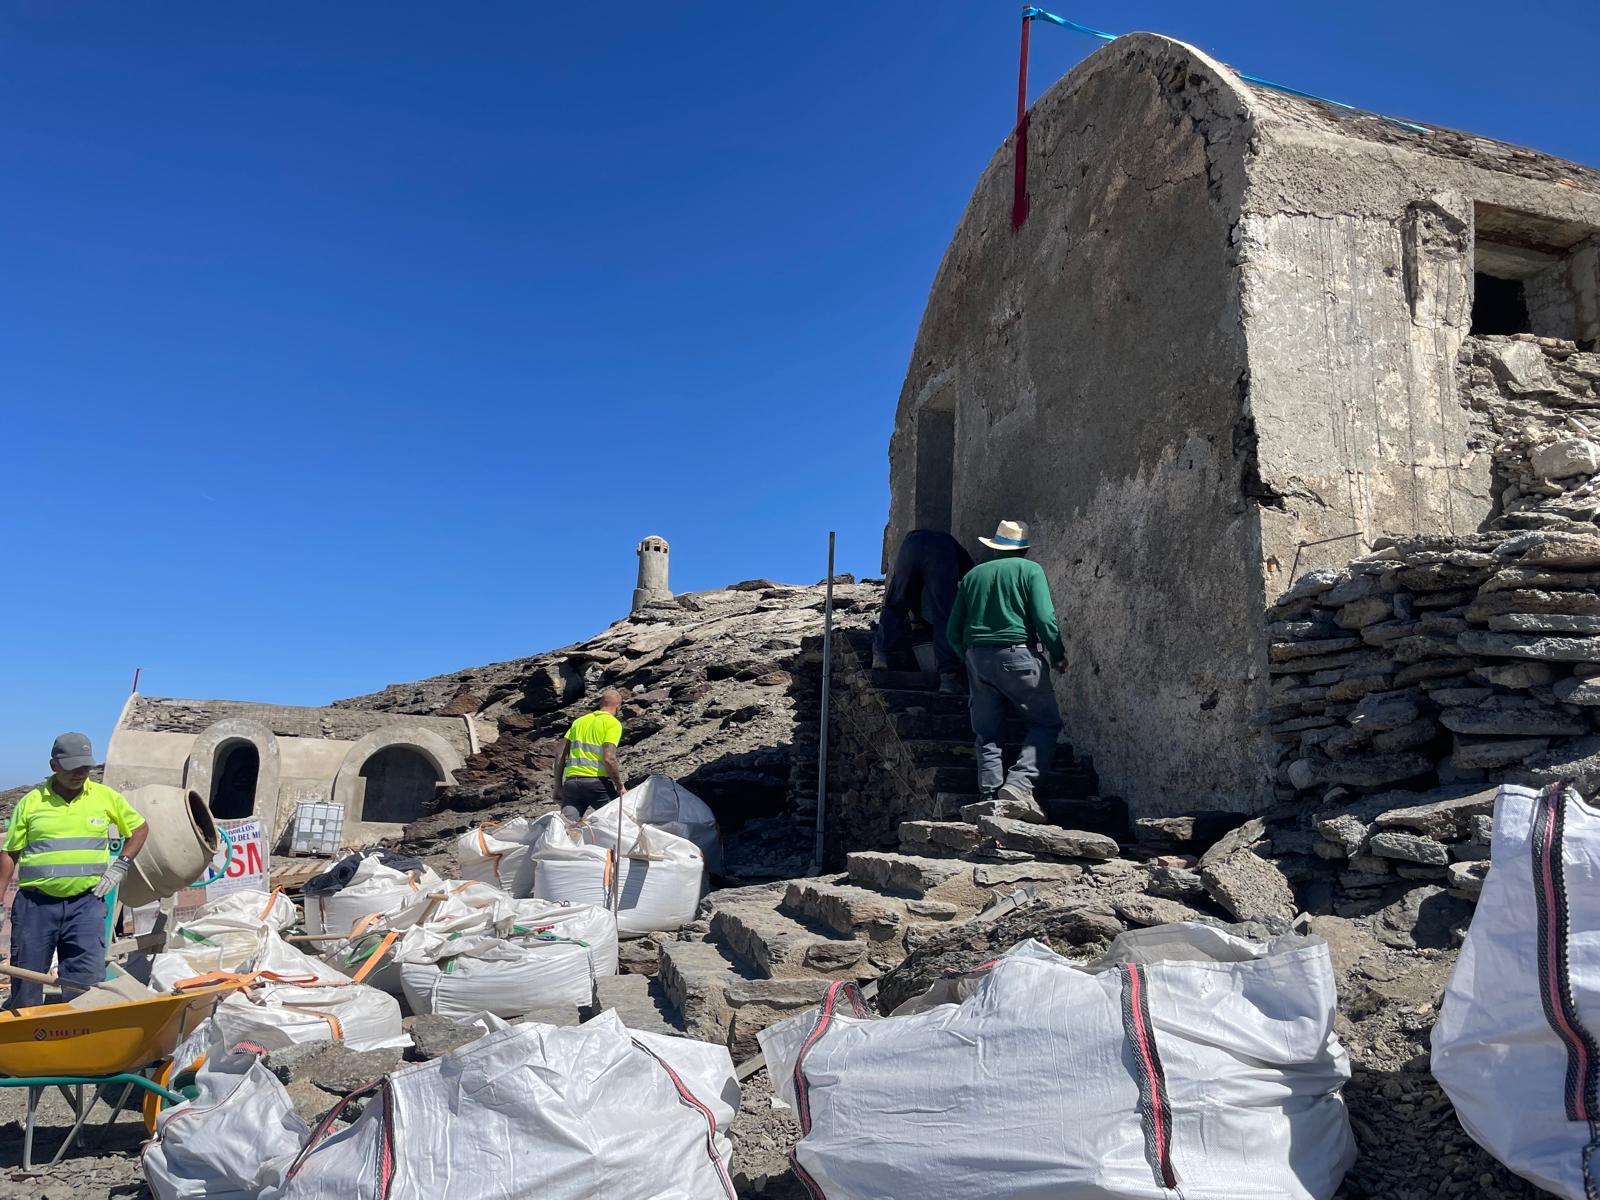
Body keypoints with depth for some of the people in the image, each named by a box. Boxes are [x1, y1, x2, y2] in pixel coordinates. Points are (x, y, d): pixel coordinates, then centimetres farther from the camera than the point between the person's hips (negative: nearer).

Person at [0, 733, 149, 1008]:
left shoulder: (106, 797, 5)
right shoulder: (31, 802, 3)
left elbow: (140, 828, 16)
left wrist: (120, 866, 5)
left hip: (86, 902, 0)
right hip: (35, 903, 0)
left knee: (87, 979, -7)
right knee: (26, 978, 7)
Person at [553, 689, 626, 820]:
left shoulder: (579, 721, 19)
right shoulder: (613, 723, 1)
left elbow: (560, 756, 14)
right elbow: (609, 759, -12)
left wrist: (558, 787, 18)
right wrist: (620, 787, -2)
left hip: (571, 782, 4)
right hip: (597, 782, -4)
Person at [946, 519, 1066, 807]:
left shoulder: (973, 574, 15)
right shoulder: (1030, 570, 2)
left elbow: (953, 631, 12)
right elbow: (1044, 618, -10)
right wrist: (1059, 655, 3)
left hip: (977, 658, 5)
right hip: (1017, 655, -5)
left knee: (988, 735, 10)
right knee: (1047, 723, 4)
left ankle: (991, 798, 5)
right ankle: (1019, 783, -13)